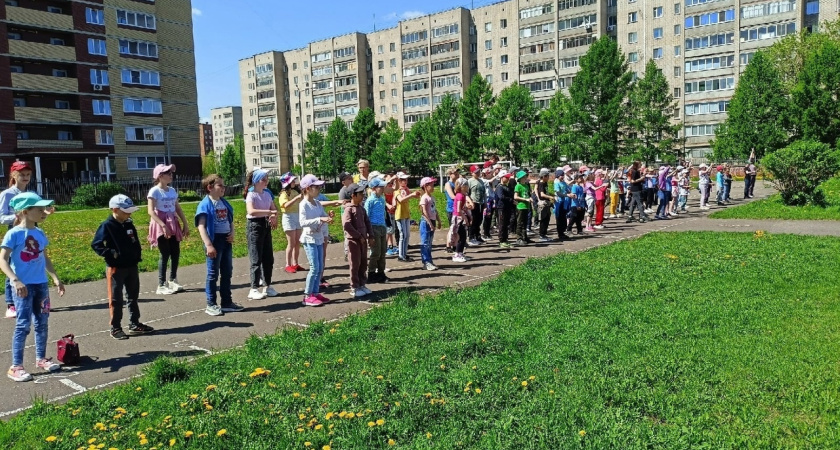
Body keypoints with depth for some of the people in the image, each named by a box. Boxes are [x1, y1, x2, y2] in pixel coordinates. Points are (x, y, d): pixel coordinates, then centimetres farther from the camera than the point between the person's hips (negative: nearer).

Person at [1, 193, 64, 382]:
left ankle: (41, 359, 27)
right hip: (23, 286, -6)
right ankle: (15, 367, 6)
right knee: (23, 325, -4)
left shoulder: (40, 234, 7)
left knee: (42, 323, 13)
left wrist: (56, 278, 15)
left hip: (41, 284, 6)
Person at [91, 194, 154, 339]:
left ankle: (134, 324, 25)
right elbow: (96, 245, -15)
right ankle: (115, 328, 11)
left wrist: (137, 255, 7)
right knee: (116, 299, 2)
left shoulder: (129, 224, 6)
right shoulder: (107, 226, -13)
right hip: (115, 268, -7)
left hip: (132, 266, 7)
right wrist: (111, 254, -20)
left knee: (133, 296, 14)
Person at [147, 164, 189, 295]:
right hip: (160, 225, -6)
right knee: (165, 254, -6)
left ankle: (173, 280, 22)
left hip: (173, 224, 6)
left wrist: (185, 224, 10)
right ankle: (161, 285, 3)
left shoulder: (172, 191, 10)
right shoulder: (154, 191, -10)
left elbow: (178, 208, 15)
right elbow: (151, 211, -18)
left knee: (176, 253, 6)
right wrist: (163, 225, -26)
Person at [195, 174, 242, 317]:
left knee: (227, 273, 13)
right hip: (214, 240, -7)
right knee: (213, 274, 1)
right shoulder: (205, 204, -11)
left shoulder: (224, 203, 11)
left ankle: (227, 302, 23)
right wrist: (208, 245, -25)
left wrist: (233, 233, -1)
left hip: (227, 240, 7)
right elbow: (201, 226, -18)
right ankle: (211, 305, 11)